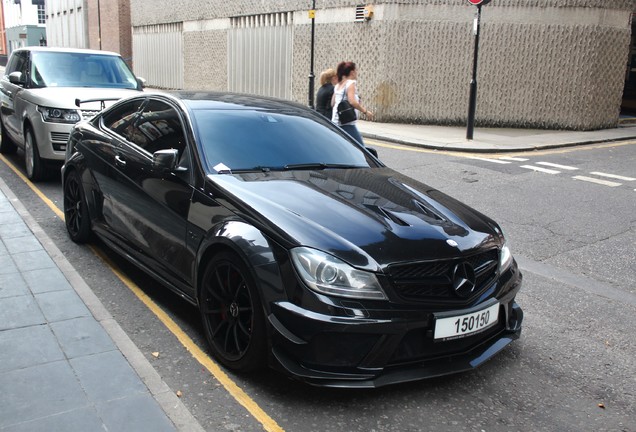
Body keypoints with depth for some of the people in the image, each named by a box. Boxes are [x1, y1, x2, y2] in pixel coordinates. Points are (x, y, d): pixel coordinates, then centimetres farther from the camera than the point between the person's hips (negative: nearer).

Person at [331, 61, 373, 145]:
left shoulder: (338, 85, 18)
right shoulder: (351, 83, -6)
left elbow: (332, 103, 18)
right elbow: (352, 102, -20)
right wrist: (365, 111, -13)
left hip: (335, 121, 9)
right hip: (346, 123, -9)